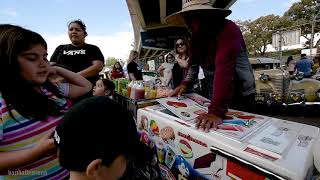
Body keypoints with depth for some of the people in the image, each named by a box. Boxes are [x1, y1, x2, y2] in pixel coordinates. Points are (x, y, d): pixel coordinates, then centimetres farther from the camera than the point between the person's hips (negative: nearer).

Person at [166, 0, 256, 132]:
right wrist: (185, 83, -9)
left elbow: (224, 69, -35)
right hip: (214, 97, 6)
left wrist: (217, 111, -41)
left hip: (240, 97, -6)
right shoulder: (197, 37, -1)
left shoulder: (228, 30, -23)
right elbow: (194, 64, 6)